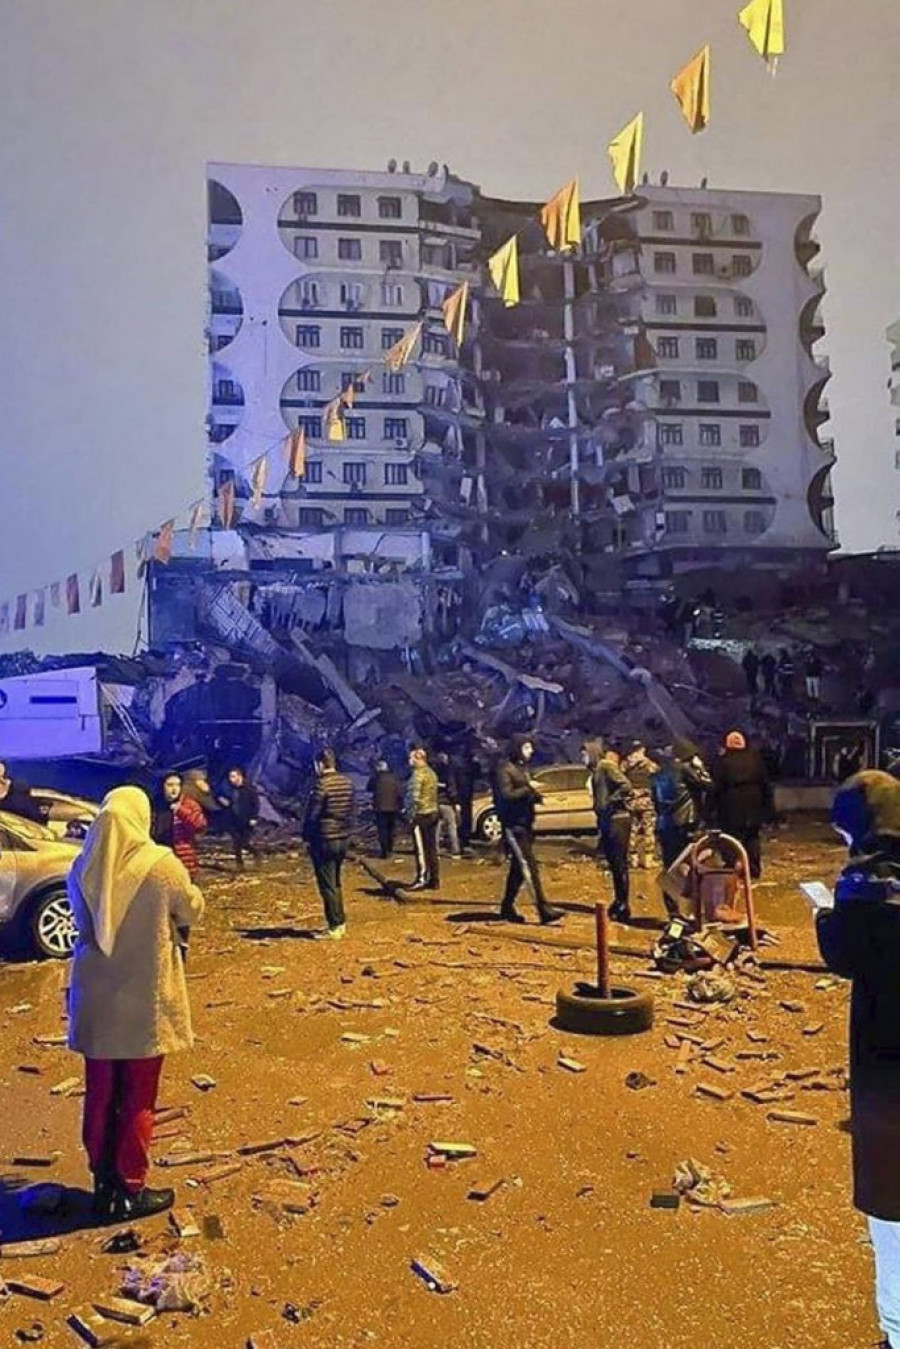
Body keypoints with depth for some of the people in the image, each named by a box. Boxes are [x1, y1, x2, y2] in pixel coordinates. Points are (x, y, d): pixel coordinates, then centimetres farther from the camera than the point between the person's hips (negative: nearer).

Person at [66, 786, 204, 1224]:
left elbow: (81, 923, 8)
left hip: (94, 1000, 4)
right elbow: (192, 912, -1)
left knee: (100, 1094, 16)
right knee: (137, 1098, 10)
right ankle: (129, 1191, 19)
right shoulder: (161, 865, -17)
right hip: (145, 1002, -4)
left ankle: (104, 1184, 27)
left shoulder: (82, 869, -5)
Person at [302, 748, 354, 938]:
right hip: (344, 838, 7)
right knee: (335, 882, 20)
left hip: (324, 840, -7)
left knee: (327, 885, 1)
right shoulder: (347, 782, 4)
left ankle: (335, 927, 3)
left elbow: (312, 814, -16)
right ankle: (340, 922, 24)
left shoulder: (322, 784, -18)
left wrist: (307, 836, -2)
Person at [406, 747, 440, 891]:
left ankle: (421, 879, -5)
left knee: (421, 849, -5)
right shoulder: (431, 772, 15)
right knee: (432, 848, 10)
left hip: (421, 814, -9)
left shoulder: (418, 773, -14)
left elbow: (415, 797, -20)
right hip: (433, 813, 9)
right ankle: (434, 880, 14)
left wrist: (412, 814, -15)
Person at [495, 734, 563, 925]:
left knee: (518, 867, 11)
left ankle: (507, 908, 20)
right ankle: (544, 910, -14)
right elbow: (506, 795, -19)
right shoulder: (505, 768, -10)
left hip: (525, 823, 9)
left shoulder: (523, 768, 18)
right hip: (513, 825, -9)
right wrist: (528, 788, -18)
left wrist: (535, 794, 4)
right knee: (529, 866, -12)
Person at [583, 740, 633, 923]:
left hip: (617, 819, -9)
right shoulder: (596, 772, 18)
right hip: (606, 820, 9)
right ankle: (618, 902, 25)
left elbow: (626, 785, -20)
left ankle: (624, 907, 0)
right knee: (613, 864, 15)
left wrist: (611, 802, -15)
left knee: (620, 864, -5)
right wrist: (599, 830, 16)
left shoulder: (606, 765, -8)